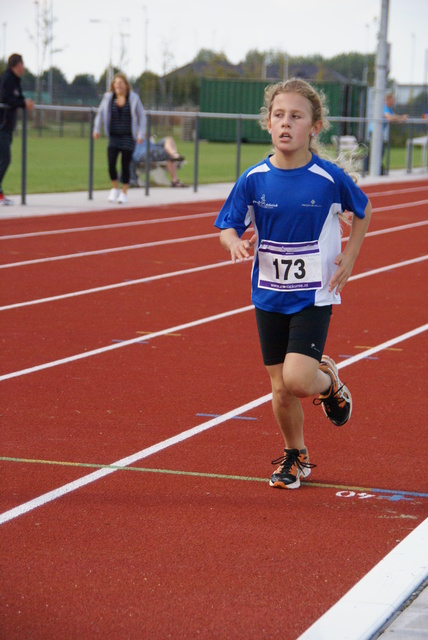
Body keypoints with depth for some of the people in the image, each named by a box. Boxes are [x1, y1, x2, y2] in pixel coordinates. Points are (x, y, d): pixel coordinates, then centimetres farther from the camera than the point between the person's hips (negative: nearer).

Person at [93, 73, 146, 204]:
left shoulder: (133, 98, 0)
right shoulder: (108, 97, 4)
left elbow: (142, 117, 7)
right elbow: (100, 113, 16)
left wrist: (141, 134, 1)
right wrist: (96, 129, 7)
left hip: (128, 137, -1)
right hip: (114, 137, 1)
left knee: (125, 166, -2)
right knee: (111, 163, -11)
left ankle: (124, 193, 13)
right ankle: (115, 189, 12)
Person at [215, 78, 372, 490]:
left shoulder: (329, 178, -11)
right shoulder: (254, 179, -7)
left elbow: (362, 211, 7)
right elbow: (226, 227, 1)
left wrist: (350, 256, -3)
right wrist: (235, 243, -21)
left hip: (314, 294, -3)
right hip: (269, 296, 3)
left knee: (297, 378, -19)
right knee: (280, 389, 8)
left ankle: (329, 381, 17)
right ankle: (295, 456, 33)